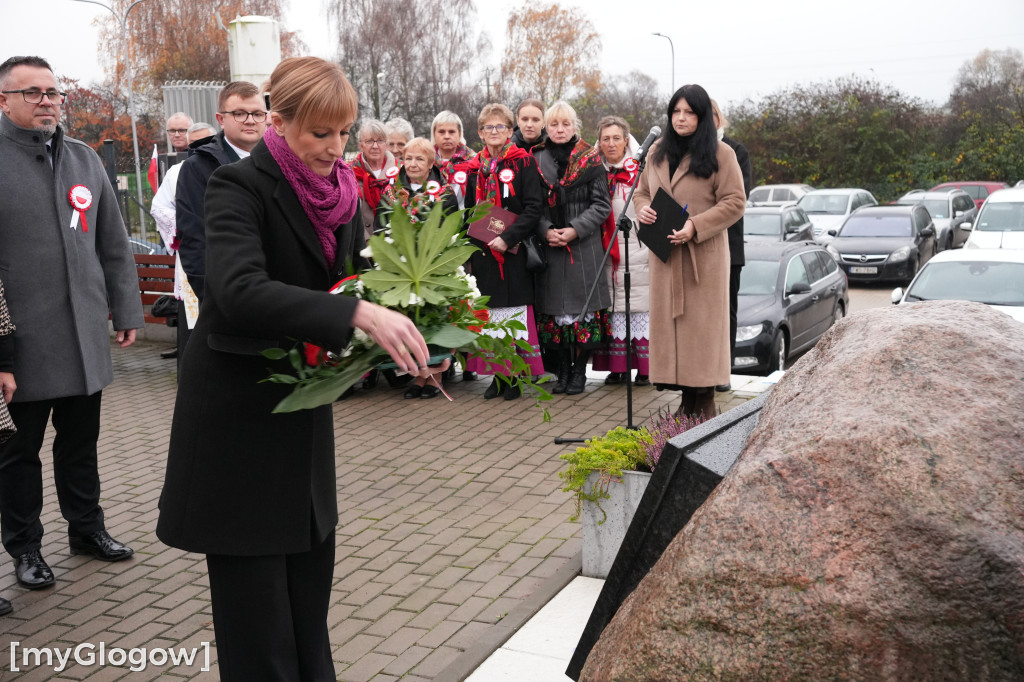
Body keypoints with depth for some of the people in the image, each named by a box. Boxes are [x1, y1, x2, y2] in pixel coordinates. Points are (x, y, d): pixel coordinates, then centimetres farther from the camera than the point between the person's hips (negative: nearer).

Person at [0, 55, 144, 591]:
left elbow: (114, 245, 14)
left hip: (85, 335, 4)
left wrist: (126, 310, 11)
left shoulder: (84, 159, 11)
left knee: (81, 440, 16)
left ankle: (87, 528, 32)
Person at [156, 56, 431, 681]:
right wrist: (357, 314, -41)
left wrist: (397, 320, -9)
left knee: (311, 574, 16)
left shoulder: (342, 191, 4)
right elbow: (240, 290, -32)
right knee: (253, 590, 3)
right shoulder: (240, 186, -17)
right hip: (238, 411, -6)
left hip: (306, 407, 7)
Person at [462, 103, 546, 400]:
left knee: (514, 312, -3)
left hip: (514, 253, -4)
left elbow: (534, 207, -9)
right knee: (489, 314, 5)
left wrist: (508, 238, -18)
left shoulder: (523, 163, -1)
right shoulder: (475, 168, 13)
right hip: (483, 252, 4)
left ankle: (516, 376, 6)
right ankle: (497, 375, 14)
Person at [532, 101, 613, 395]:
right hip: (549, 247, 2)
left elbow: (602, 205, -1)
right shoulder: (536, 161, 8)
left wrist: (575, 229, -12)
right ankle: (562, 371, 13)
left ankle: (580, 371, 9)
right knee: (554, 308, 2)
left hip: (585, 247, -2)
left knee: (583, 306, -2)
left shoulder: (590, 160, 3)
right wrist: (546, 230, -10)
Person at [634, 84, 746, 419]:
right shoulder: (658, 151, 14)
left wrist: (695, 226, -18)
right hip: (665, 253, 5)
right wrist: (642, 208, -2)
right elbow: (642, 190, 23)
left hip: (704, 254, -5)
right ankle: (687, 401, 12)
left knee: (702, 324, -4)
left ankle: (705, 404, 4)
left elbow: (735, 202, -7)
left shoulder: (720, 154, -3)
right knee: (670, 322, 3)